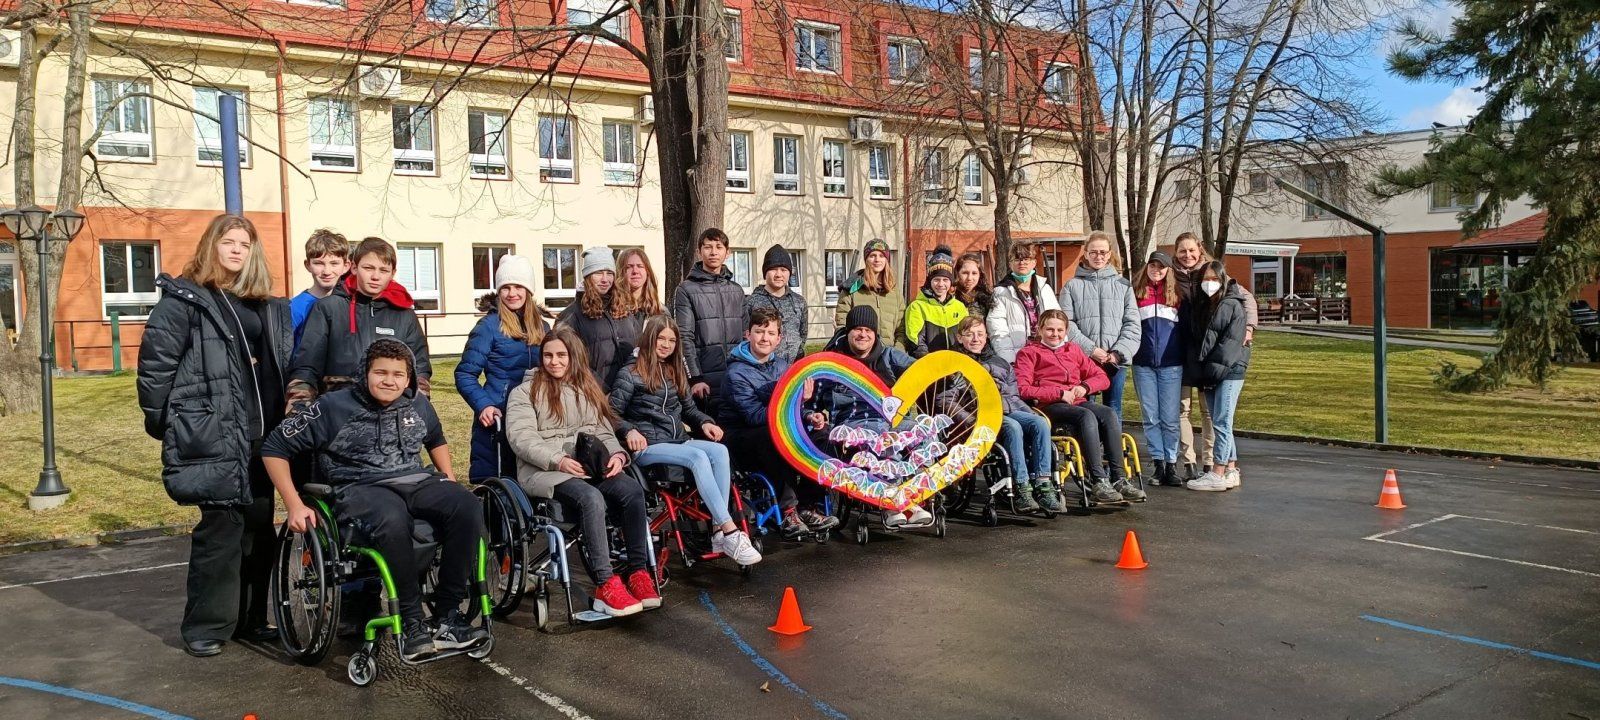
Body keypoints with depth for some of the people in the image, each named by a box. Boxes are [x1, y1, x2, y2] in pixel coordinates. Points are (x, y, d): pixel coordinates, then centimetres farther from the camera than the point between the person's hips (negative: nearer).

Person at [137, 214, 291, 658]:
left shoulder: (269, 306, 16)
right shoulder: (185, 299, -3)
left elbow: (284, 364, 20)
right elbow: (155, 364, -6)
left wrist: (286, 417, 13)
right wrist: (159, 422, -3)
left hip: (262, 434, 6)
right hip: (213, 435, -6)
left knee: (258, 528, 10)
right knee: (221, 529, -5)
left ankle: (249, 619, 21)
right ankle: (206, 627, 7)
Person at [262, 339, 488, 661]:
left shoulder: (418, 404, 13)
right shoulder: (334, 406, -1)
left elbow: (436, 440, 34)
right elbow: (275, 447, 2)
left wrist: (450, 480, 16)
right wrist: (294, 505, -5)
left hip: (417, 480, 5)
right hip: (362, 487, -4)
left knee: (468, 506, -28)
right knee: (392, 520, -42)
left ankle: (449, 614, -22)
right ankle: (412, 622, -28)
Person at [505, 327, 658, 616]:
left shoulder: (588, 389, 25)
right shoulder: (526, 392, 9)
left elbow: (604, 432, 19)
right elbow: (521, 438, -5)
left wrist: (616, 454, -5)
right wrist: (558, 461, -19)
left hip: (592, 467, 5)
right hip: (545, 472, -5)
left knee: (633, 489, -27)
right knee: (591, 498, -36)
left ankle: (639, 573, -24)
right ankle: (605, 585, -35)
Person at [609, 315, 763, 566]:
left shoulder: (676, 372, 21)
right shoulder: (630, 374, 1)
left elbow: (689, 408, 26)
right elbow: (613, 414, -1)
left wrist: (705, 422, 6)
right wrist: (630, 431, -20)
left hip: (679, 441, 6)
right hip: (648, 447, -6)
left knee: (720, 451, -26)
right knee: (699, 457, -33)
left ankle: (718, 531, -31)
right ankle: (730, 532, -36)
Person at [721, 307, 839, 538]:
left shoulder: (782, 366, 6)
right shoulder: (737, 373, -15)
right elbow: (756, 416, -26)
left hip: (776, 433, 6)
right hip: (740, 439, -6)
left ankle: (807, 507, -12)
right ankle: (787, 511, -29)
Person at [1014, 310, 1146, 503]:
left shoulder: (1073, 350, 27)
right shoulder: (1029, 352, 11)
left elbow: (1102, 378, 22)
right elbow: (1023, 389, -4)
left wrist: (1084, 387, 0)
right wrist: (1059, 393, -11)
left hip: (1078, 402, 5)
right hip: (1049, 406, -5)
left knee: (1109, 414, -27)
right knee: (1087, 416, -35)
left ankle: (1118, 478, -32)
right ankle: (1098, 481, -40)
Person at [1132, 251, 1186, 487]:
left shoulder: (1176, 293, 8)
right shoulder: (1136, 292, 8)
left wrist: (1186, 357, 8)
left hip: (1171, 364, -1)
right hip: (1143, 364, 1)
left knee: (1170, 418, 0)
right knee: (1150, 417, 4)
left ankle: (1171, 466, 7)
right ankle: (1158, 465, 11)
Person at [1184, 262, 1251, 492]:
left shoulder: (1233, 305, -4)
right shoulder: (1199, 306, 16)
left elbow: (1232, 341, -12)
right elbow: (1196, 339, 14)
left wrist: (1214, 367, -16)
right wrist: (1197, 370, 2)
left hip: (1229, 372, -7)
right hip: (1208, 375, 7)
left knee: (1221, 423, -7)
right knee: (1221, 424, 9)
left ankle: (1217, 475, -6)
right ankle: (1231, 471, 14)